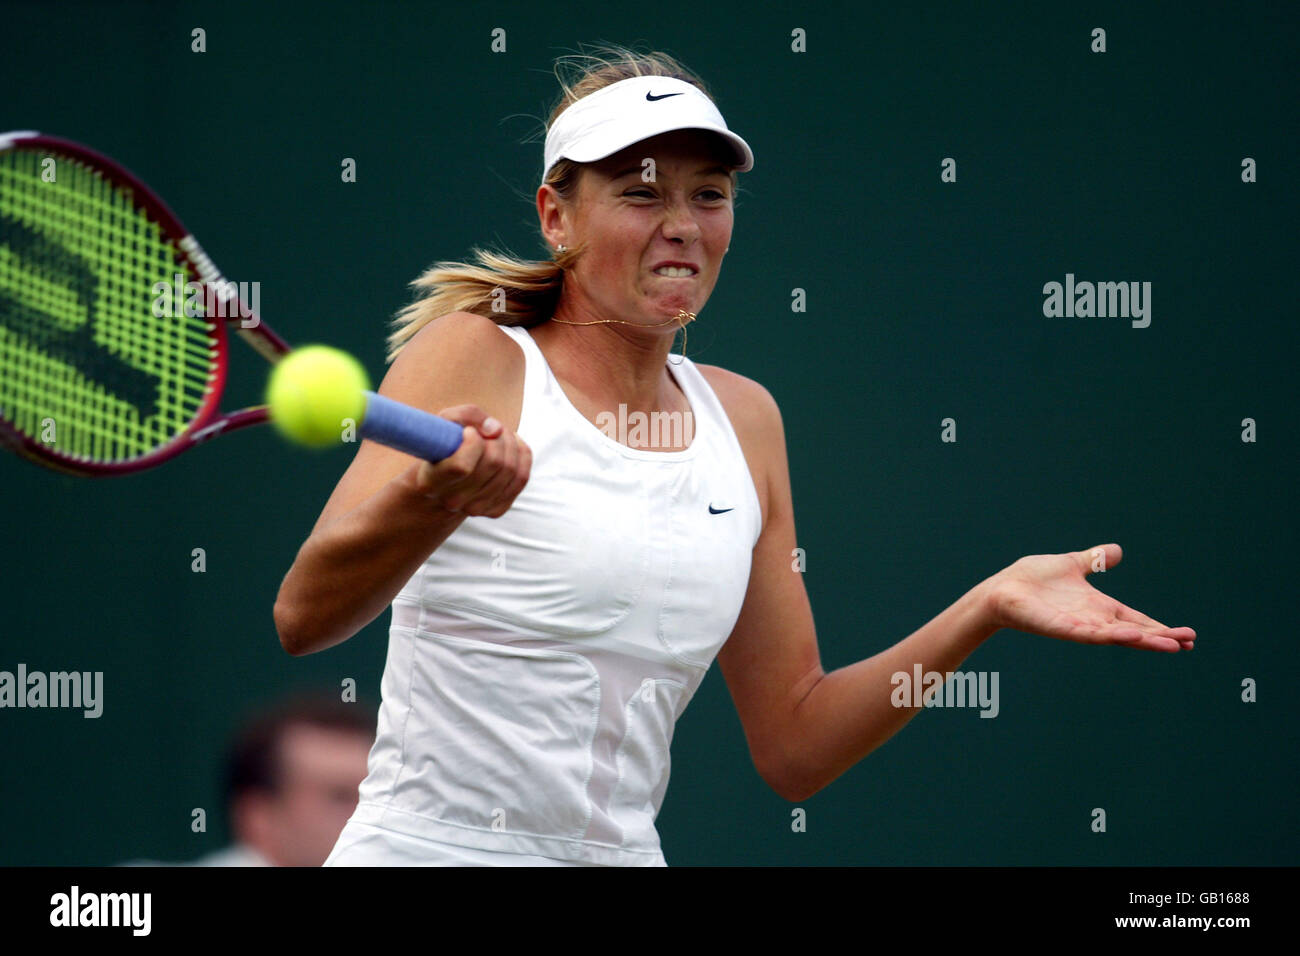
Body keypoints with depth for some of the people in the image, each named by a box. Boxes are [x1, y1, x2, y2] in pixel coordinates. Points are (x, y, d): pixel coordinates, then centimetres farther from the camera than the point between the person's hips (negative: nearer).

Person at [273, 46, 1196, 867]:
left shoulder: (742, 419, 10)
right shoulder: (477, 358, -5)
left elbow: (793, 744, 12)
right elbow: (303, 614, -18)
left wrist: (987, 607, 2)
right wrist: (435, 495, -36)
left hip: (622, 853, 5)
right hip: (431, 849, -5)